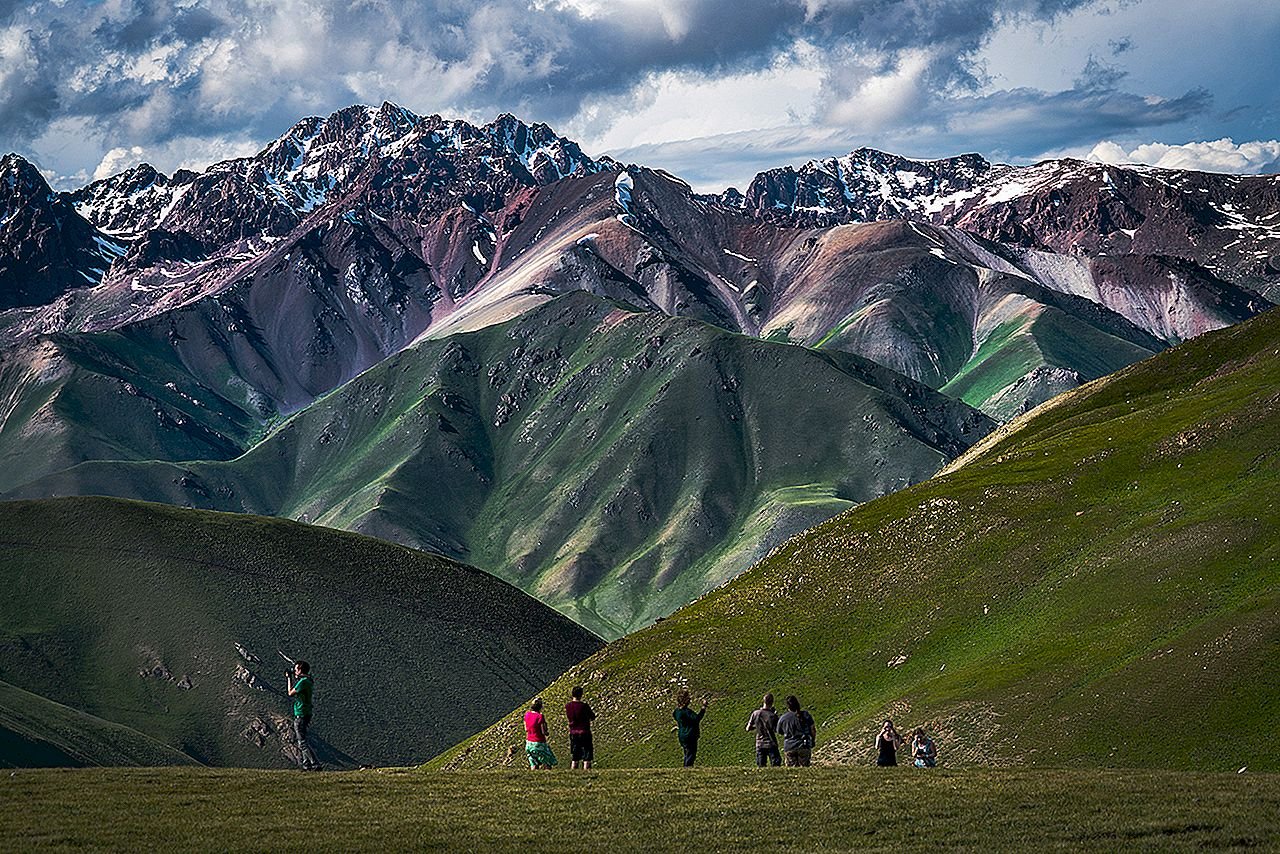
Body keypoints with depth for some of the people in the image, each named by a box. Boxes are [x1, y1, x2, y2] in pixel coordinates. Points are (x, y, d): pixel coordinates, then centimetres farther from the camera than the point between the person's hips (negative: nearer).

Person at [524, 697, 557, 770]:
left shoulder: (527, 714, 0)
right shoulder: (540, 716, -19)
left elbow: (526, 729, 10)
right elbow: (544, 732, -17)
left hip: (529, 742, 6)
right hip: (539, 743, -6)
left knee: (533, 766, 14)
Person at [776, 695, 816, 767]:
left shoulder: (782, 718, 1)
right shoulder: (805, 715, 0)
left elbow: (779, 731, 15)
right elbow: (813, 730, 5)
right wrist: (813, 741, 19)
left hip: (789, 748, 0)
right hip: (804, 747, 0)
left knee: (791, 768, 5)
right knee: (804, 766, 3)